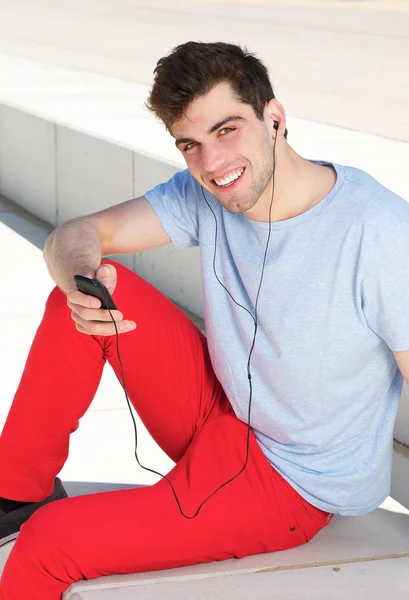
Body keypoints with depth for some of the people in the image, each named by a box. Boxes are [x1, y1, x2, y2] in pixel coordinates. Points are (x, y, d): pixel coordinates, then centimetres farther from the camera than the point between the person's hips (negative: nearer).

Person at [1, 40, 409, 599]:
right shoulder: (203, 194, -8)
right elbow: (75, 236, -6)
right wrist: (82, 278, -32)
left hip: (292, 485, -6)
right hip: (215, 413, 6)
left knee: (48, 543, -15)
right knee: (84, 296, -10)